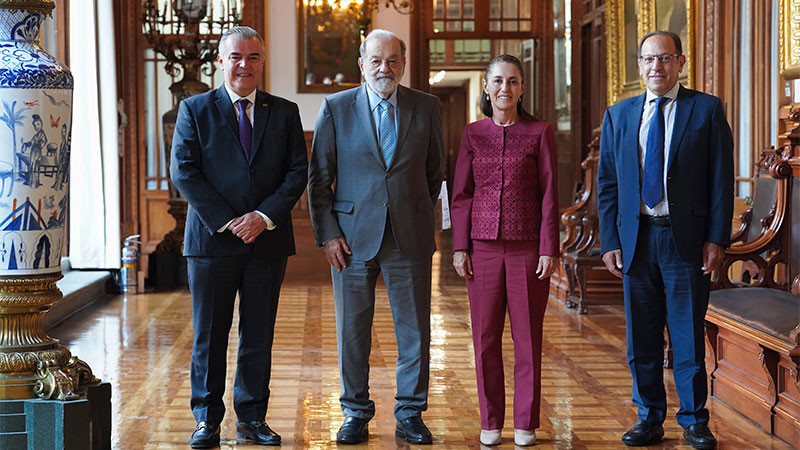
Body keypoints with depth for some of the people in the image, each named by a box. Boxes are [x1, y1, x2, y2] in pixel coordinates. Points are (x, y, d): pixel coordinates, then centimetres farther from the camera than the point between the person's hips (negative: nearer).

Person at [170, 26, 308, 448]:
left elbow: (297, 172, 4)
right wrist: (226, 221, -12)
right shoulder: (195, 109, 3)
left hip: (268, 239, 2)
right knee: (209, 334, 3)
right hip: (212, 239, -2)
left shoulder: (284, 112, 9)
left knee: (259, 335, 7)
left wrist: (265, 216, -11)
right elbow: (183, 172, -4)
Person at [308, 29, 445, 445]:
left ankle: (410, 415, 19)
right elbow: (319, 178, 2)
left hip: (409, 238, 1)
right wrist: (327, 234, -4)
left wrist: (417, 215, 10)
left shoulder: (427, 108, 5)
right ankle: (355, 414, 20)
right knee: (352, 331, 6)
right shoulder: (336, 108, 1)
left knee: (415, 331, 5)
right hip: (352, 237, -1)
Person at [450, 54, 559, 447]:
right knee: (486, 336, 4)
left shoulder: (540, 133, 0)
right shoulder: (473, 134, 7)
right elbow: (462, 195, 7)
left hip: (528, 246, -2)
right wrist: (460, 247, 1)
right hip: (484, 245, 2)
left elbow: (549, 194, -1)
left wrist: (549, 249, -6)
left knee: (528, 335, 3)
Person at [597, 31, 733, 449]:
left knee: (688, 335, 3)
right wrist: (609, 241, 2)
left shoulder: (707, 110, 2)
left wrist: (717, 238, -8)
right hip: (635, 238, 3)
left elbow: (721, 180, -1)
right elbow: (607, 184, 10)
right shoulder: (618, 115, 10)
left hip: (686, 239, -3)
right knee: (641, 337, 7)